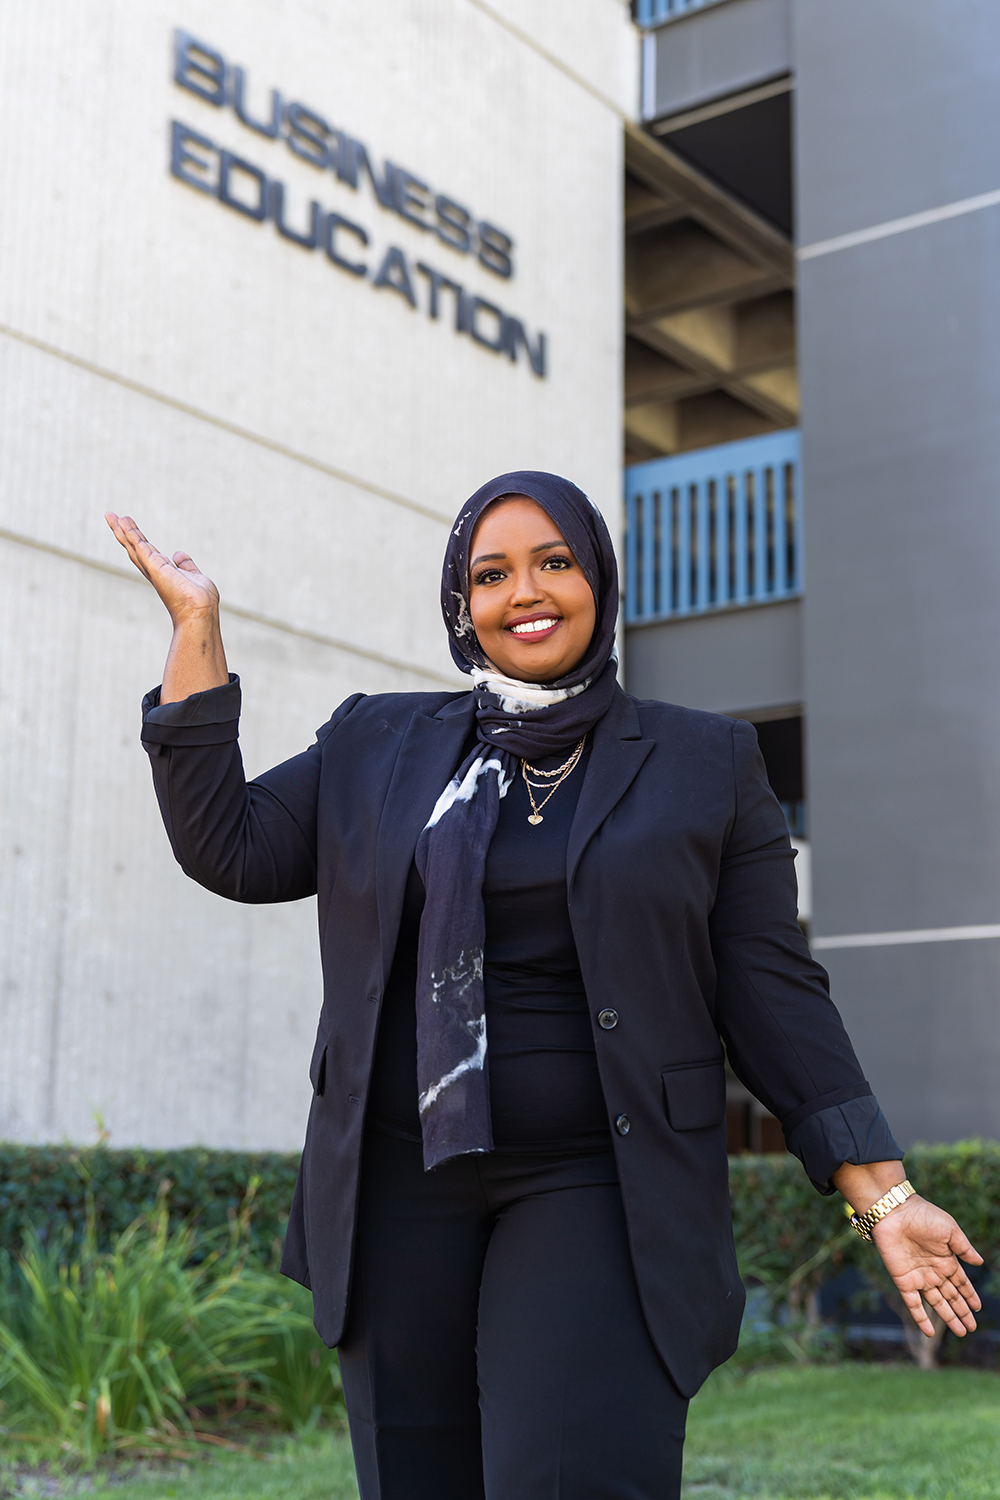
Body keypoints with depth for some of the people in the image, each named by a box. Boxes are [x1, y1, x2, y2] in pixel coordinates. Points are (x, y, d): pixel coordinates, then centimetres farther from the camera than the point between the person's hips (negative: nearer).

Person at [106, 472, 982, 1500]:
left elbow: (769, 992, 3)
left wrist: (882, 1192, -4)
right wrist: (196, 627, 2)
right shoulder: (376, 745, 11)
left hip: (599, 1190, -2)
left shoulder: (704, 763, 5)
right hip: (402, 1188, 3)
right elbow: (229, 849, 3)